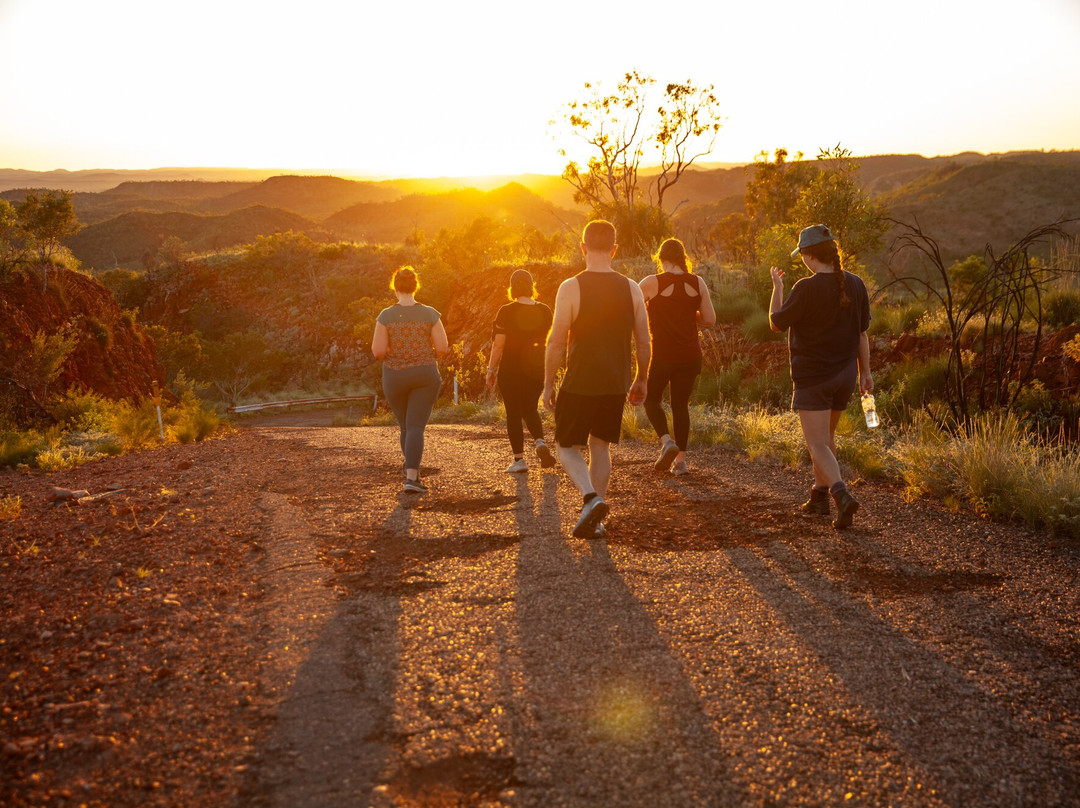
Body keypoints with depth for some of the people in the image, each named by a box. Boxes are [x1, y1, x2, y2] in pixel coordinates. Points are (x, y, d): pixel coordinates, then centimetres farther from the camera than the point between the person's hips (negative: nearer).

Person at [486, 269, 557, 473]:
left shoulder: (506, 312, -12)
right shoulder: (544, 311, 0)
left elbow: (498, 345, -11)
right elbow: (548, 341, 10)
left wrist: (491, 369, -2)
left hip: (511, 369, -4)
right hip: (537, 370, 4)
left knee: (514, 413, 6)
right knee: (530, 409, 21)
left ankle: (519, 459, 5)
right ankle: (540, 443, -3)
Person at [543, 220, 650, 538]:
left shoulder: (571, 287, -11)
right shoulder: (631, 288, 1)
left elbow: (556, 342, -11)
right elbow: (644, 341, 6)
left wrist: (548, 384, -1)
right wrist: (641, 380, 19)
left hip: (579, 384, -4)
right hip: (615, 385, 4)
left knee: (568, 447, 10)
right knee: (600, 446, 16)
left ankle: (591, 498, -14)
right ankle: (595, 520, 17)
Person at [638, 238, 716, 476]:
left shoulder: (651, 283, -11)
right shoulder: (697, 283, -1)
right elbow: (710, 319, 1)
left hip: (661, 354, -3)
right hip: (690, 355, 3)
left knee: (652, 399, 15)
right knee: (681, 404, 13)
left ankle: (666, 441, -8)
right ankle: (681, 459, 11)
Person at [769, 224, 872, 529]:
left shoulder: (807, 288, -18)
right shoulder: (855, 284, 1)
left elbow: (777, 323, -6)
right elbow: (861, 333, 7)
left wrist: (777, 286, 8)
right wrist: (865, 371, 16)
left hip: (812, 376, -6)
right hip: (845, 374, 7)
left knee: (818, 444, -5)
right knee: (827, 435, 22)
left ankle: (842, 495, -24)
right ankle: (819, 495, 32)